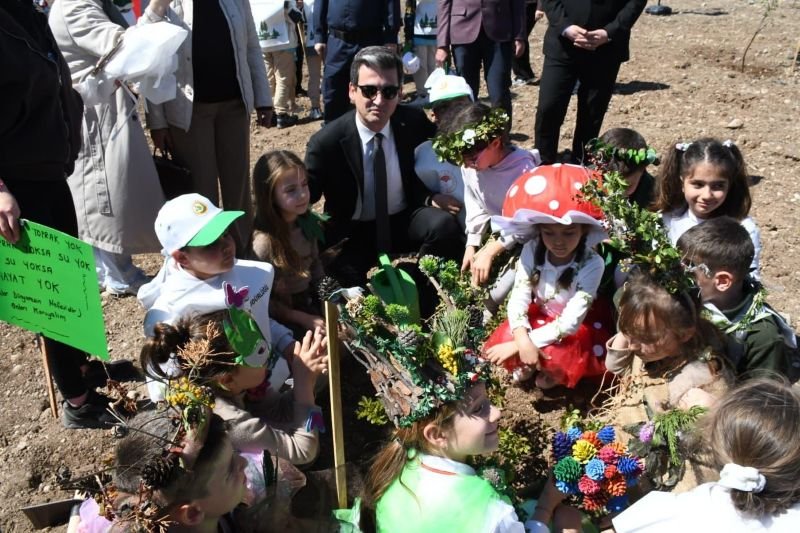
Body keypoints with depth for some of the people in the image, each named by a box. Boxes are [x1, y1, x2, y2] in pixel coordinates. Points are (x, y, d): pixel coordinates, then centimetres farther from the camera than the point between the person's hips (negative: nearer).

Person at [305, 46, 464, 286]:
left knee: (445, 225, -28)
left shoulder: (414, 122, -8)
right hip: (353, 233, -2)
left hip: (406, 220, 3)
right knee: (342, 277, -32)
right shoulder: (326, 142, -16)